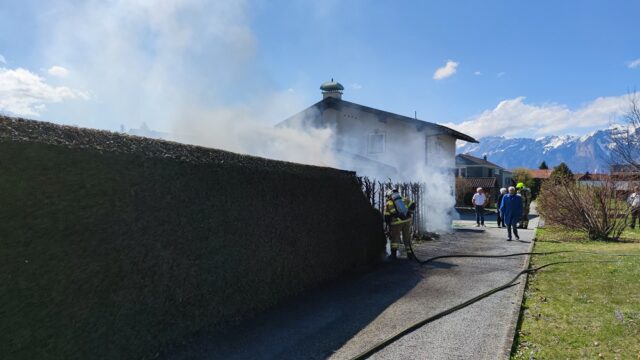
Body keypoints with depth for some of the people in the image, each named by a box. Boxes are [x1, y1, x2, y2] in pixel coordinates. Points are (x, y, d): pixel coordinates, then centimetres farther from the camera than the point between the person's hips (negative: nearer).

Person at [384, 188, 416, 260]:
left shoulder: (388, 204, 7)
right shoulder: (404, 199, 14)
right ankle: (410, 254, 16)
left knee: (395, 238, 10)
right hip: (407, 221, 2)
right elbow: (412, 205, 5)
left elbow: (386, 217, 3)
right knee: (407, 238, 13)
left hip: (396, 222, -2)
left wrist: (389, 225, 13)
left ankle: (393, 253, 2)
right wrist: (410, 214, 14)